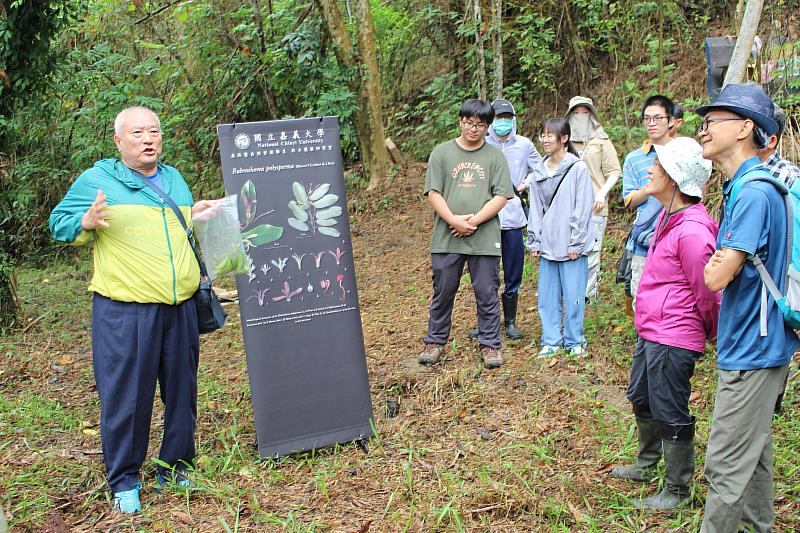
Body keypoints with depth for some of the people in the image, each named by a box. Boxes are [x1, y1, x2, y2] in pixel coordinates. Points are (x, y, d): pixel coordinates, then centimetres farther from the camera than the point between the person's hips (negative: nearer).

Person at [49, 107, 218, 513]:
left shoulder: (174, 179, 18)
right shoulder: (96, 179, 2)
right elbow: (59, 224, 3)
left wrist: (194, 214, 11)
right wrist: (88, 221, -17)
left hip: (180, 307, 5)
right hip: (125, 311, -5)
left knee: (181, 388, 11)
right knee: (126, 394, -2)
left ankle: (175, 468, 26)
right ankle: (123, 481, 14)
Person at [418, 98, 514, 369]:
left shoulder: (495, 156, 6)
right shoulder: (442, 153, 6)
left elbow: (501, 196, 0)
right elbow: (433, 193, 0)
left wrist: (474, 220, -13)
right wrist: (454, 220, -13)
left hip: (485, 239, 0)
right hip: (446, 238, 1)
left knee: (487, 294, 4)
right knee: (443, 292, 10)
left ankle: (490, 344, 16)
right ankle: (434, 342, 23)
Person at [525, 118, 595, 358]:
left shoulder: (578, 168, -6)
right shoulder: (538, 172, 10)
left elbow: (582, 208, -8)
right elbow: (535, 210, 12)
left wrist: (576, 243, -10)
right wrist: (534, 242, 8)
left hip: (572, 245, -5)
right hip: (547, 245, 5)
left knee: (573, 295, 2)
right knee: (547, 296, 7)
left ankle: (575, 341, 16)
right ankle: (551, 341, 18)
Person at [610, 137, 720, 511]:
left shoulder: (692, 231, -25)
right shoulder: (668, 217, 7)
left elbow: (706, 294, -17)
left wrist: (711, 333, -1)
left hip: (673, 340, -10)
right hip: (650, 332, 10)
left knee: (670, 414, 4)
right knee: (642, 400, 24)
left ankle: (677, 490, 22)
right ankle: (646, 466, 45)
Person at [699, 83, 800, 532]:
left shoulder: (755, 193, -22)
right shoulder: (744, 187, 10)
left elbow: (717, 277, -23)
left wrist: (714, 263, -3)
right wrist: (719, 262, -3)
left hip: (751, 354, -10)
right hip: (756, 346, 10)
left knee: (727, 466, 0)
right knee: (754, 452, 22)